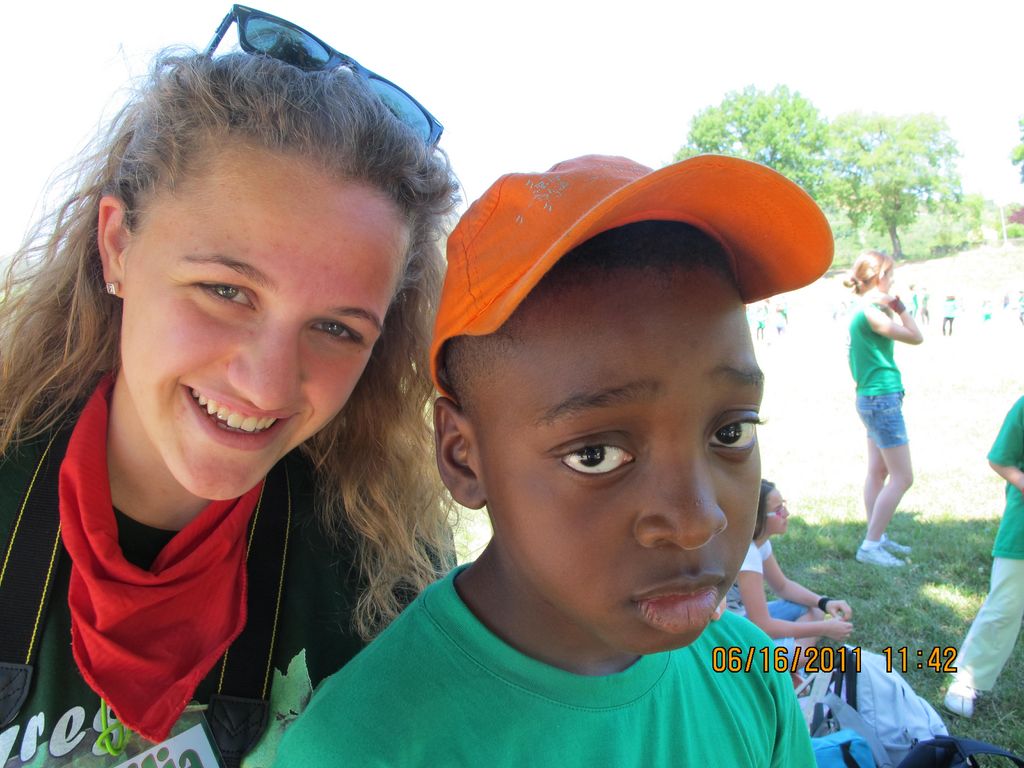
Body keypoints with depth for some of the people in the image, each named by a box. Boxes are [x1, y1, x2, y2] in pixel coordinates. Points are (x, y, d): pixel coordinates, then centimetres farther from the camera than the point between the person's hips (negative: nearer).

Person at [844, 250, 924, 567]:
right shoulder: (870, 313, -19)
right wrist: (897, 305, -11)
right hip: (882, 400, -10)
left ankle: (876, 538, 26)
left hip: (873, 399, 10)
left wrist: (891, 307, 12)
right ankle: (870, 546, 1)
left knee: (878, 472, 16)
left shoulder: (864, 312, 11)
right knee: (902, 478, -4)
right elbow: (915, 337, -13)